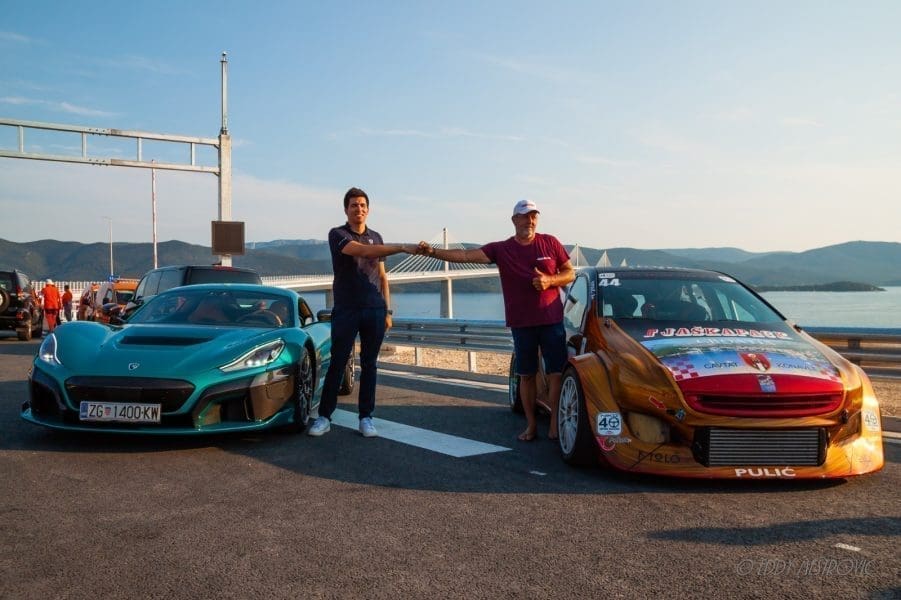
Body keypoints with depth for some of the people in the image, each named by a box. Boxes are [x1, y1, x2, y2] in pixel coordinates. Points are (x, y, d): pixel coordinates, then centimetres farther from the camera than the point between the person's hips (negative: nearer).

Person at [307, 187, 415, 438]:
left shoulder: (376, 237, 15)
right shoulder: (337, 235, -3)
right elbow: (363, 251, -22)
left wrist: (387, 310, 11)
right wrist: (402, 248, -29)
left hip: (374, 310, 4)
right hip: (346, 311, -4)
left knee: (369, 364, 6)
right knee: (337, 363, -2)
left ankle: (366, 418, 11)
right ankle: (324, 417, 7)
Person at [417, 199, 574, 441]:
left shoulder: (550, 243, 2)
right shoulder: (501, 249, 1)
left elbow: (570, 274, 7)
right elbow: (466, 255, -10)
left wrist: (549, 280, -14)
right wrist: (433, 252, -23)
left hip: (552, 320, -1)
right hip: (521, 323, 1)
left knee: (556, 373, -2)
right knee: (526, 375, 7)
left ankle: (555, 424, 6)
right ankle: (531, 425, 17)